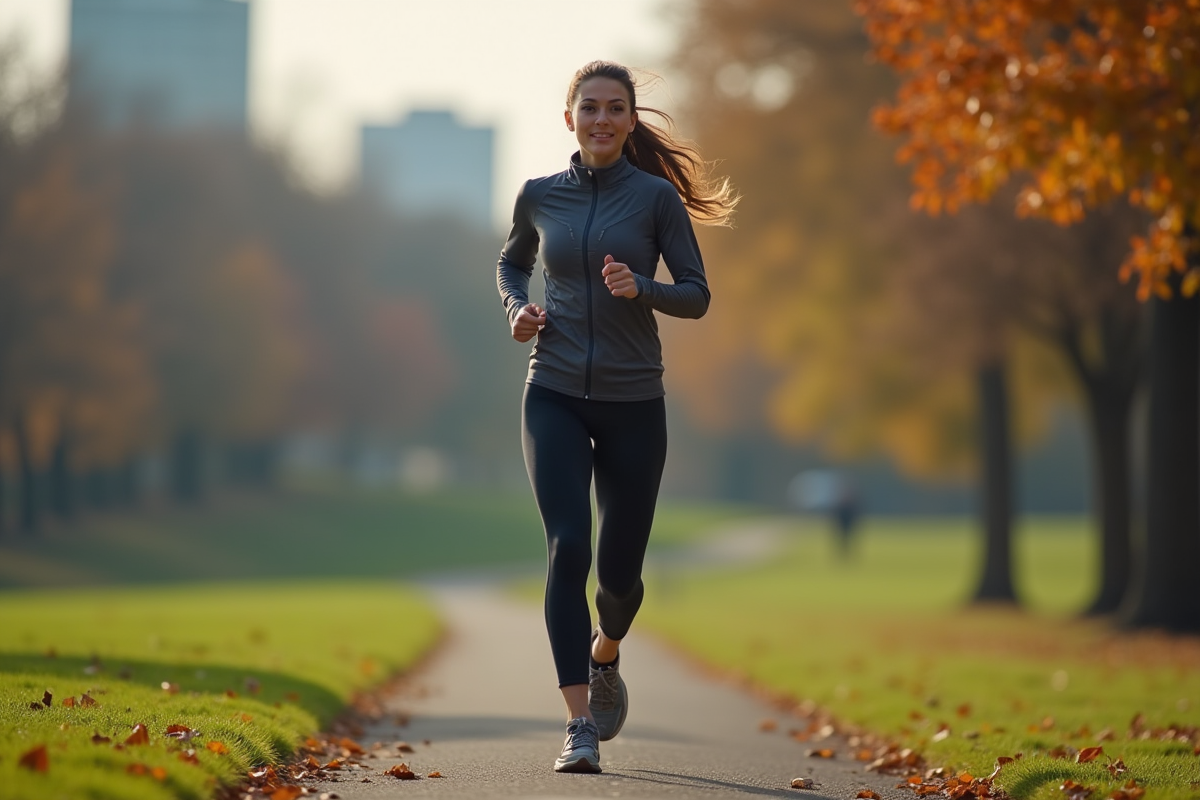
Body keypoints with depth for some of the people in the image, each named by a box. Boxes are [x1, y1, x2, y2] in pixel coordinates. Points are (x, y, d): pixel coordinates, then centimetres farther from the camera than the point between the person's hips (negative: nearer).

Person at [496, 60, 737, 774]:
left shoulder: (657, 197, -2)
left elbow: (698, 295, -1)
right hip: (556, 398, 0)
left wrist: (641, 288, -20)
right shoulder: (540, 197, 5)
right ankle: (580, 726, -17)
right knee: (568, 546, -17)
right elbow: (512, 262, 24)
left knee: (620, 567, 6)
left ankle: (604, 655, 43)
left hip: (633, 401, 0)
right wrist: (517, 308, 3)